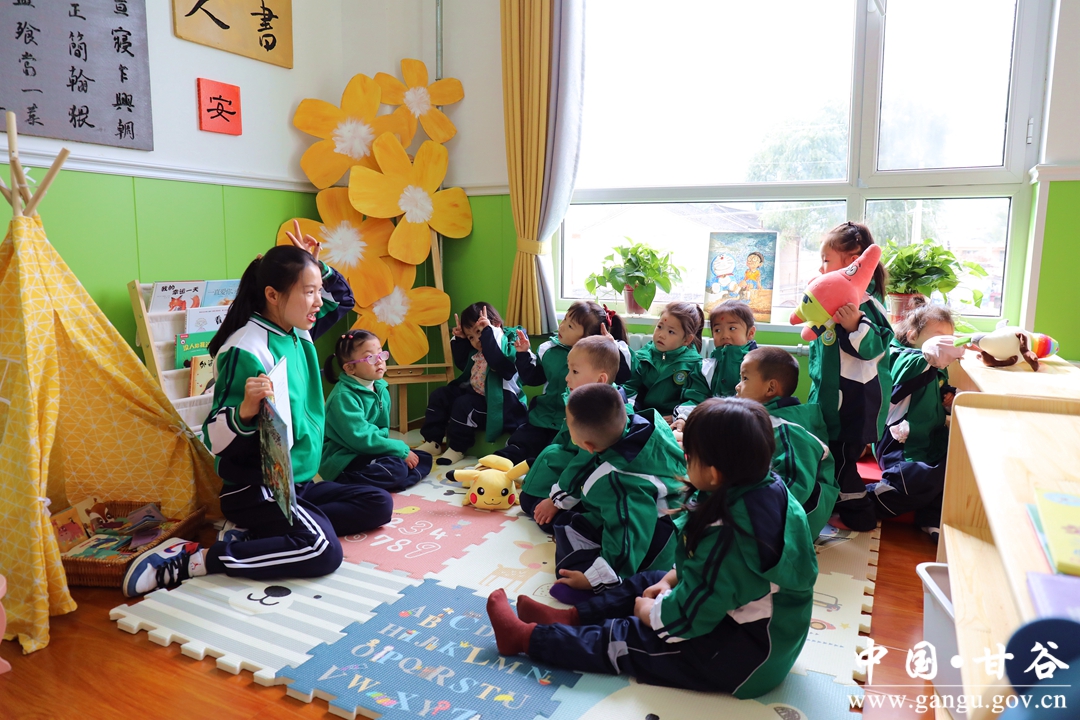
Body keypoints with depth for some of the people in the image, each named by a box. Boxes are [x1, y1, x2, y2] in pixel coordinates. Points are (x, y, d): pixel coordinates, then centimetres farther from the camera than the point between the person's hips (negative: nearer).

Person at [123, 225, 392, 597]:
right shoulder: (246, 350, -20)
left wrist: (316, 263, 7)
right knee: (323, 551, -29)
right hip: (254, 488, -9)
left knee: (378, 505, 3)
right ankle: (191, 558, -15)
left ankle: (253, 532, -4)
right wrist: (245, 410, -40)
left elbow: (343, 299, 24)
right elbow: (215, 439, -20)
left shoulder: (298, 333, 5)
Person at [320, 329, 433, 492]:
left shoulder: (381, 389, 7)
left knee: (423, 458, 2)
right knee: (396, 468, -28)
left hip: (370, 452, 9)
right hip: (343, 459, -9)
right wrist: (401, 450, -20)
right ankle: (342, 484, -20)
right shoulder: (343, 396, -19)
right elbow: (360, 438, -25)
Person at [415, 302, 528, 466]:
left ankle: (457, 448, -10)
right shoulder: (476, 350, 10)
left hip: (498, 404, -10)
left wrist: (487, 332, -40)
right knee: (440, 395, 8)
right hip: (475, 393, 10)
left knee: (463, 405, -30)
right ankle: (433, 441, 8)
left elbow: (497, 361, -40)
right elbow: (462, 364, 24)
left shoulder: (508, 346, -18)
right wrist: (459, 339, 10)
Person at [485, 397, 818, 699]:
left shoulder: (728, 533, -35)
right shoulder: (768, 487, -6)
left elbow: (690, 614, -27)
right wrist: (671, 579, 3)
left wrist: (650, 611, -8)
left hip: (745, 657, -9)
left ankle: (524, 636, 11)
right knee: (648, 581, 15)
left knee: (622, 639, -2)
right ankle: (569, 618, 20)